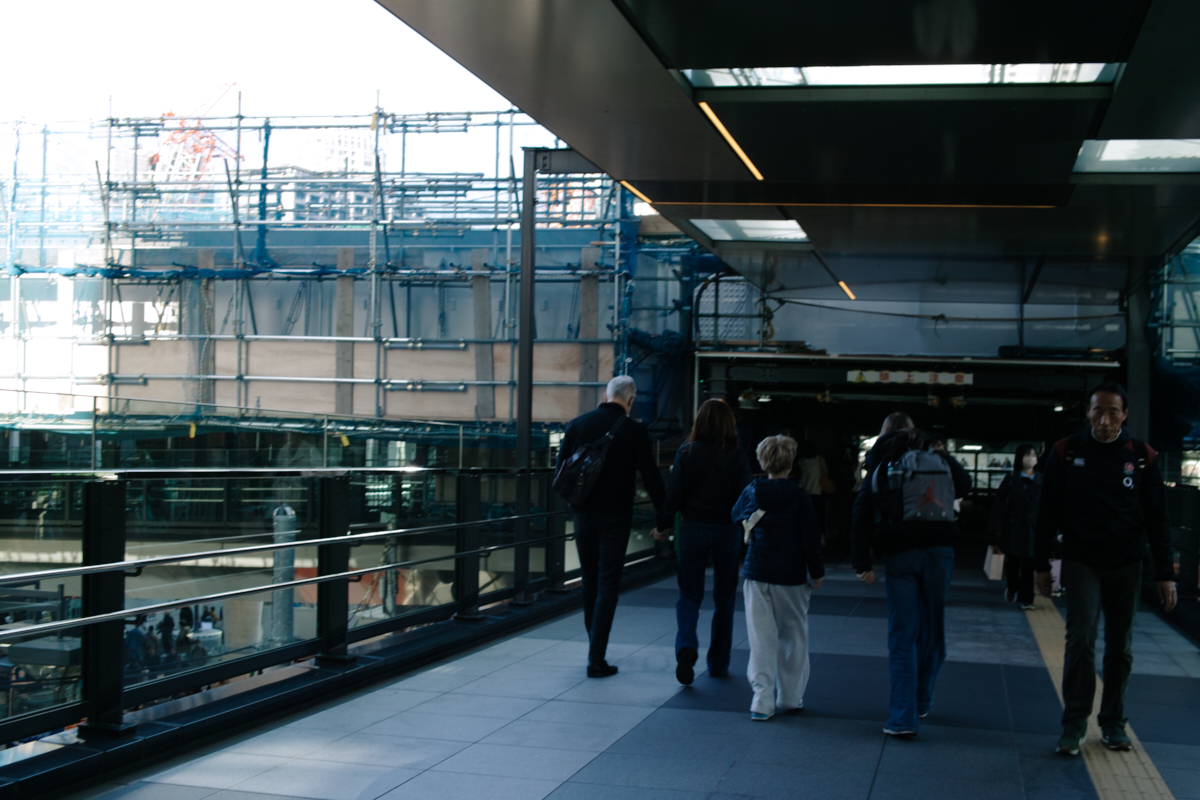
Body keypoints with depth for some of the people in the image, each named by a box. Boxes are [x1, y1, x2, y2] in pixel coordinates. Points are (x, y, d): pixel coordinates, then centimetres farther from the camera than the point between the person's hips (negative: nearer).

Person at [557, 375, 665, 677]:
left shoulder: (576, 425, 0)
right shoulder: (635, 431, -8)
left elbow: (561, 472, 4)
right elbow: (650, 477, -7)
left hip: (584, 515, 3)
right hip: (615, 516, -3)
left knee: (590, 581, 17)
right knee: (607, 585, -1)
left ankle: (595, 645, 28)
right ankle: (596, 659, -5)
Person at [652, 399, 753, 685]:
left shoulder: (686, 453, -4)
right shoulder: (736, 458, -6)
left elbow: (673, 494, -4)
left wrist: (663, 526, 7)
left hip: (693, 529, 0)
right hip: (727, 532, 0)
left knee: (689, 594, 9)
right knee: (724, 597, 13)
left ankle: (686, 646, -18)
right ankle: (718, 664, 19)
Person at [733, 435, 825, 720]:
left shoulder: (751, 492, -1)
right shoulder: (799, 496, -8)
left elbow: (735, 518, 14)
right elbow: (810, 537, -7)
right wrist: (817, 572, 2)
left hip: (756, 574, 2)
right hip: (791, 577, -2)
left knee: (761, 639, 3)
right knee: (793, 637, 12)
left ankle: (762, 700, -4)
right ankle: (790, 697, 18)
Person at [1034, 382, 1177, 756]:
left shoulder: (1142, 456, 0)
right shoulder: (1066, 452, -2)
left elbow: (1157, 520, 3)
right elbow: (1049, 513, 4)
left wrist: (1165, 574, -1)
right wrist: (1042, 564, 3)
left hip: (1125, 566, 2)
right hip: (1081, 563, -1)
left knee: (1120, 647, 8)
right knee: (1080, 640, -12)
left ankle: (1113, 722, 20)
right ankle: (1074, 723, -4)